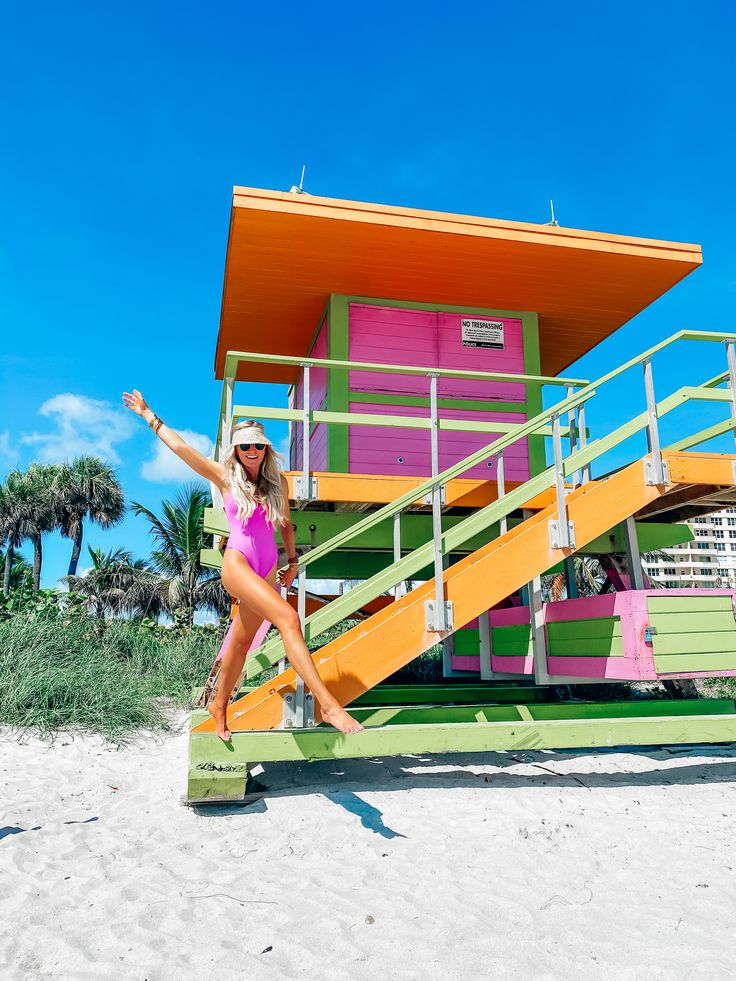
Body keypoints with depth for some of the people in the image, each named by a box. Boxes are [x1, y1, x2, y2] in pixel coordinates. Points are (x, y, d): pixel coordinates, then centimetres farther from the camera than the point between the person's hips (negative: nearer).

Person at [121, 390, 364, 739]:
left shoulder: (278, 482, 11)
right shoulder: (226, 477, 4)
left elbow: (286, 523, 23)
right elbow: (179, 446, 7)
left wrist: (292, 561, 21)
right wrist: (148, 415, 13)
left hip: (268, 569, 5)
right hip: (238, 563, -5)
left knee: (241, 643, 14)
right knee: (288, 618, -25)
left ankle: (219, 705, 36)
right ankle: (328, 704, -30)